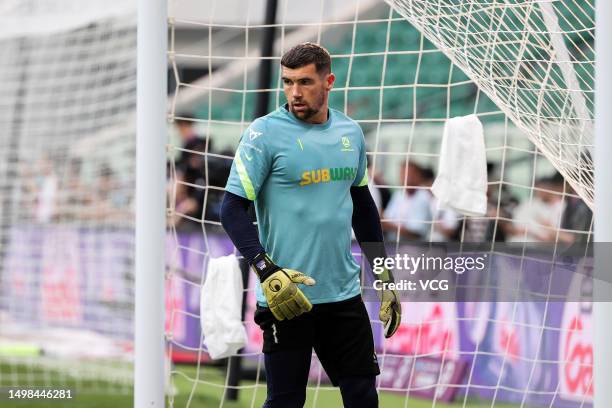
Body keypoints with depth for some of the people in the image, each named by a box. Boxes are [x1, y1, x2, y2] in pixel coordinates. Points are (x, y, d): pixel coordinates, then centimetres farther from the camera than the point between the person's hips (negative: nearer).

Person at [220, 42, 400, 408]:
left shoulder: (350, 132, 9)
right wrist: (267, 271, -23)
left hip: (345, 295, 5)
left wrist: (385, 276, 20)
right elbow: (233, 209, -11)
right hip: (287, 296, -5)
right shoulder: (265, 133, -8)